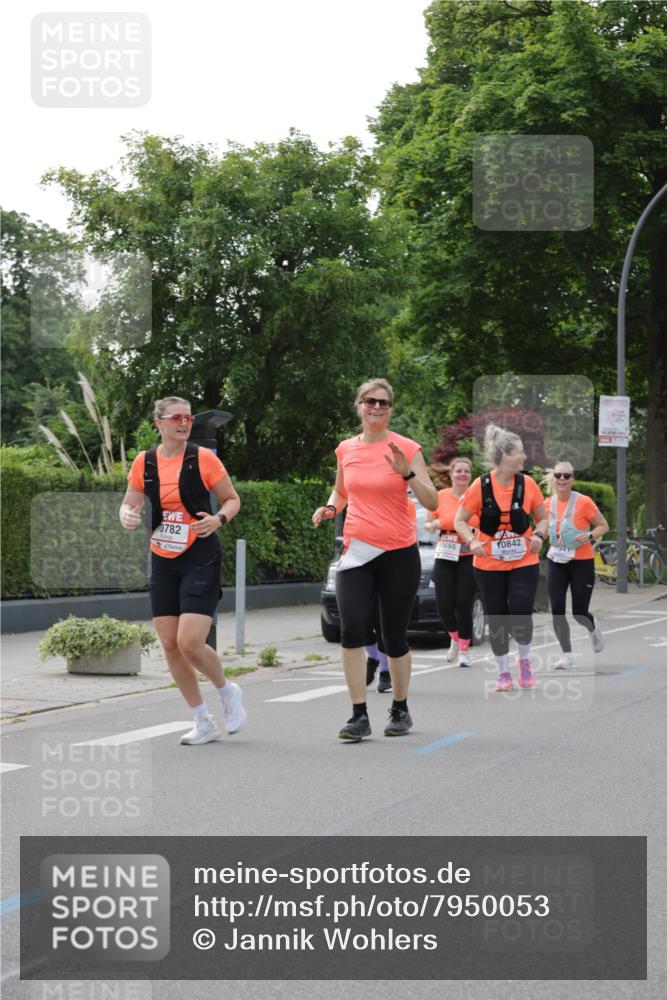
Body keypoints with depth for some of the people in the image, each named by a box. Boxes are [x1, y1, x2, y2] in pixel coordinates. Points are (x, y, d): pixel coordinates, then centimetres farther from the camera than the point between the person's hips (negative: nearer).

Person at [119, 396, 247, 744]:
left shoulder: (203, 458, -7)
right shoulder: (144, 462, 3)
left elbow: (232, 499, 2)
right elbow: (129, 504, 12)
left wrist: (218, 519, -19)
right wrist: (127, 516, -11)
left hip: (201, 559, -5)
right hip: (162, 561, 5)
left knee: (190, 643, -15)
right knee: (169, 645, 2)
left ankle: (227, 691, 16)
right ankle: (203, 723, 15)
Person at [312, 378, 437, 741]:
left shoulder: (406, 448, -4)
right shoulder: (346, 450, 7)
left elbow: (431, 501, -9)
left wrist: (407, 473, -24)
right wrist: (330, 507, 3)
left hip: (399, 553, -2)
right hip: (356, 551, 2)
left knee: (394, 637, 5)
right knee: (352, 629, -14)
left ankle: (400, 710, 25)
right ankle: (359, 715, -9)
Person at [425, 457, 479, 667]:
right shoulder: (440, 496, 2)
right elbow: (428, 524, 12)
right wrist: (433, 525, -11)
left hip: (469, 557, -2)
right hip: (445, 557, 2)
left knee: (463, 605, -4)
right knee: (444, 605, -3)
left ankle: (464, 649, 13)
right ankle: (455, 639, 27)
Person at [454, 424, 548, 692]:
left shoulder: (527, 484, -2)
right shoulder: (481, 485, -8)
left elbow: (542, 518, 10)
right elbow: (460, 521, -1)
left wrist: (539, 535, -11)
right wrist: (472, 541, -19)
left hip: (523, 563, 1)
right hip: (489, 565, 0)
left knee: (521, 617, -11)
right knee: (497, 620, 5)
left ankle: (525, 661, 16)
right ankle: (503, 673, 21)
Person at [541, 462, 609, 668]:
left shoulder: (584, 502, -12)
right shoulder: (548, 503, 0)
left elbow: (604, 526, -4)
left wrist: (590, 535, -21)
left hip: (582, 563, -3)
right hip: (556, 562, 3)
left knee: (579, 613, 0)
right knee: (557, 610, -6)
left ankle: (593, 629, 36)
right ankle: (567, 655, 6)